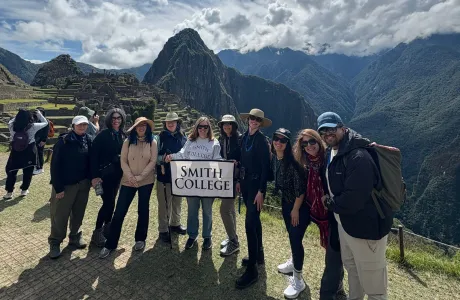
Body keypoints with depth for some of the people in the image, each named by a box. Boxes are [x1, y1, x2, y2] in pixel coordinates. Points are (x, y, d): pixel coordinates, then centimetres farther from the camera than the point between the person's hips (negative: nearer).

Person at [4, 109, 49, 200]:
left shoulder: (12, 126, -8)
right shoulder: (32, 127, -15)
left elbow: (10, 121, 17)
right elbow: (45, 123, -1)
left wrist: (19, 115, 18)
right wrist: (39, 114, 11)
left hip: (15, 152, 2)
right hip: (29, 152, -2)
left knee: (11, 171, 17)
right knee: (27, 172, 14)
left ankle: (9, 192, 20)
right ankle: (24, 190, 24)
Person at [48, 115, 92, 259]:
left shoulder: (88, 140, 2)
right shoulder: (64, 141, -14)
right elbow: (55, 165, -14)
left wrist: (91, 178, 2)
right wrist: (58, 187, -15)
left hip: (83, 183, 5)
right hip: (66, 185, -4)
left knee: (78, 213, 15)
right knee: (60, 215, 5)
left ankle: (75, 236, 33)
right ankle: (55, 242, 23)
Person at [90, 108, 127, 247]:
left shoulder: (124, 136, 7)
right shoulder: (103, 135, -10)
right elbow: (94, 155, -14)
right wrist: (94, 175, -19)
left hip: (117, 174, 5)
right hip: (105, 173, -5)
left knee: (110, 201, 14)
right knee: (108, 202, -6)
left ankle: (107, 229, 29)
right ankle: (97, 233, 10)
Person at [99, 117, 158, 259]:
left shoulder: (152, 142, -2)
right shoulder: (128, 142, 2)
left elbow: (153, 161, -8)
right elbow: (123, 161, -1)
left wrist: (140, 177, -16)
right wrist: (130, 176, -15)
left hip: (146, 181, -1)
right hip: (128, 181, 1)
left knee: (143, 210, 11)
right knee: (119, 212, 2)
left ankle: (140, 239, 29)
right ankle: (110, 244, 15)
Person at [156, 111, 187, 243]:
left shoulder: (183, 138, 4)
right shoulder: (160, 137, -5)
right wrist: (163, 158, -22)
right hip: (164, 175, -3)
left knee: (177, 201, 17)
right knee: (164, 204, 4)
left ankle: (175, 224, 36)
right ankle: (163, 230, 19)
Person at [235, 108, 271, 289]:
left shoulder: (262, 140, -13)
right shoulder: (244, 137, 7)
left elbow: (265, 167, -16)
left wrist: (260, 191, -20)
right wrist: (239, 181, 14)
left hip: (256, 185, -7)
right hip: (245, 182, 8)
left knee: (250, 223, -8)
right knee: (254, 220, 19)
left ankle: (252, 270, 4)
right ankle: (258, 254, 37)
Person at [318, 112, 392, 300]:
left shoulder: (358, 157, -27)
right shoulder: (331, 153, 4)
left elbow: (353, 199, -32)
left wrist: (329, 202, -15)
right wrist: (330, 201, 2)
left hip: (366, 227, -9)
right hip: (345, 223, 9)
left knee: (373, 285, 8)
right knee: (351, 267, 28)